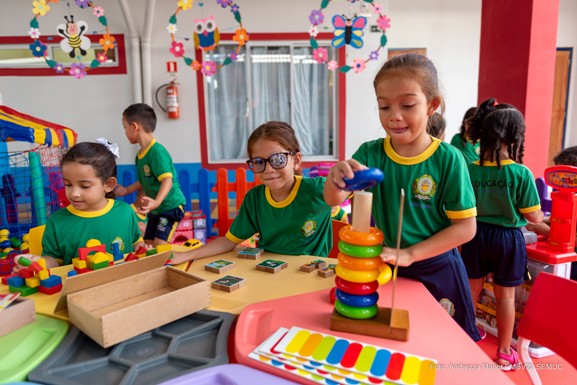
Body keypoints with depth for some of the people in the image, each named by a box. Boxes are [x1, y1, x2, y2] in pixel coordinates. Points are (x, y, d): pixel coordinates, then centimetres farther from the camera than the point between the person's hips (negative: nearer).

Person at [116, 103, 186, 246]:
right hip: (156, 208, 9)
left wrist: (156, 201, -42)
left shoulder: (157, 151, -22)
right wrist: (127, 190, 25)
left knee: (160, 245, -14)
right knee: (148, 244, 13)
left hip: (170, 206, -9)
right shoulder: (140, 154, 6)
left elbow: (167, 180, -29)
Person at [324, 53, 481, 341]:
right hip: (383, 268, 2)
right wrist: (335, 178, -42)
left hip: (436, 270, -1)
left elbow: (466, 227, -13)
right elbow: (334, 200, -19)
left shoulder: (448, 159, -15)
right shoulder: (370, 154, -9)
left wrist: (409, 255, -22)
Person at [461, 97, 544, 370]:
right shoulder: (522, 174, -17)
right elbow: (534, 217, -9)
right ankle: (504, 352, 27)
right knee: (506, 296, 12)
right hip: (508, 238, -2)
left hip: (476, 235, 2)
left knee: (471, 290, 17)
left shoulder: (470, 170, -11)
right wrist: (541, 217, 14)